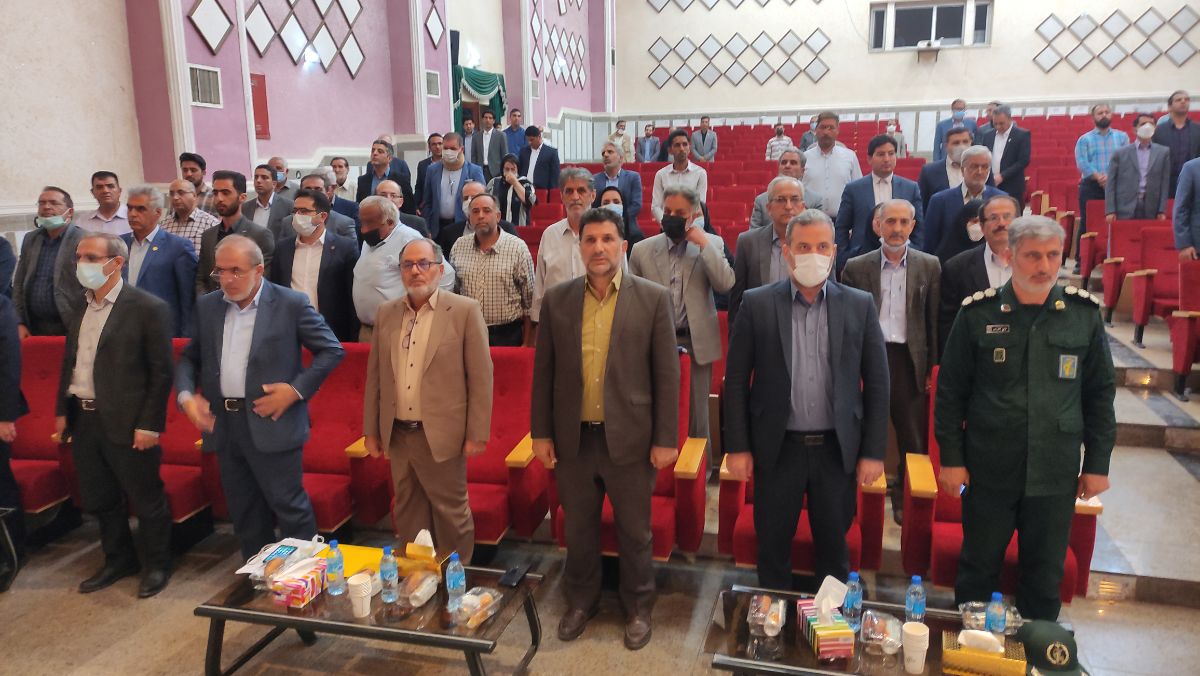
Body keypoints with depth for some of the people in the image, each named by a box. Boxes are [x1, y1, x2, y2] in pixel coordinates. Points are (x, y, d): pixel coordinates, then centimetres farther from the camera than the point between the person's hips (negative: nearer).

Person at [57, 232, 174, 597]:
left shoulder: (148, 308, -12)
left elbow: (161, 372, -13)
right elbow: (69, 361, 16)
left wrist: (149, 425, -15)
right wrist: (62, 410, 11)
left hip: (127, 423, -7)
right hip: (83, 420, 7)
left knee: (146, 500, 7)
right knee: (98, 500, 19)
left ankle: (157, 565, 26)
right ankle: (118, 560, 38)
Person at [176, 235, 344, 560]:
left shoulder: (291, 303, -7)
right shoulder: (207, 306, 9)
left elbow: (332, 350, -5)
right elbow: (189, 357, 17)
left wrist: (296, 390, -13)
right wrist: (186, 396, -2)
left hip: (272, 424, -5)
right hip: (223, 424, 6)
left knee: (289, 507, 1)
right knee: (244, 513, 16)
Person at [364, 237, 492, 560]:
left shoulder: (465, 310, -7)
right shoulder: (387, 312, 8)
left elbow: (480, 377, -8)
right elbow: (375, 375, 12)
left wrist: (477, 433, -10)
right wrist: (371, 429, 11)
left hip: (441, 436, -4)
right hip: (397, 434, 5)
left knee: (451, 513, 8)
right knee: (407, 514, 16)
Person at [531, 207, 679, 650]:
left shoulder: (653, 298, -6)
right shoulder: (557, 300, 1)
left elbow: (666, 373, -5)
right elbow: (544, 371, 5)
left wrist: (665, 439, -7)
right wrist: (540, 432, 3)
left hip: (629, 439, -2)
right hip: (572, 439, 2)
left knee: (633, 532, 13)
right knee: (578, 530, 18)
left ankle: (638, 608, 35)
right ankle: (581, 600, 40)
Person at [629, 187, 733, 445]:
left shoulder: (712, 244, 3)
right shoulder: (642, 249, 3)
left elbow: (725, 284, -12)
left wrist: (703, 244, -14)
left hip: (696, 343, 0)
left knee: (696, 416, 10)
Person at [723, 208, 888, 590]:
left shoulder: (860, 306, 0)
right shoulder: (757, 304, -3)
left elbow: (876, 383, 2)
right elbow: (736, 380, -2)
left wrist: (873, 452, 0)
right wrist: (737, 447, -4)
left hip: (837, 450, 1)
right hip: (777, 448, -1)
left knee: (833, 547, 15)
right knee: (773, 547, 12)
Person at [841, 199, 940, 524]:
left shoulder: (929, 267, 4)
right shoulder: (856, 268, 2)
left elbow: (934, 321, 4)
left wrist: (933, 367, 0)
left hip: (910, 360, 1)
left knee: (914, 442, 6)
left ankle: (904, 499, 24)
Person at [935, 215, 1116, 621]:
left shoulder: (1084, 313, 0)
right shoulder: (979, 313, -5)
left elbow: (1101, 393, 6)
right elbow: (950, 390, -1)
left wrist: (1098, 464, 4)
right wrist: (951, 458, -4)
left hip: (1055, 473, 1)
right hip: (989, 469, -1)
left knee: (1045, 576, 14)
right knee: (978, 569, 12)